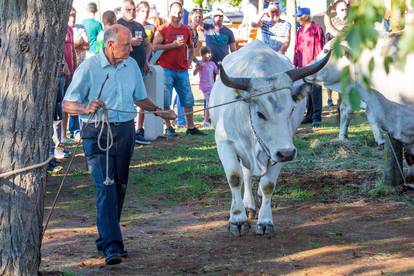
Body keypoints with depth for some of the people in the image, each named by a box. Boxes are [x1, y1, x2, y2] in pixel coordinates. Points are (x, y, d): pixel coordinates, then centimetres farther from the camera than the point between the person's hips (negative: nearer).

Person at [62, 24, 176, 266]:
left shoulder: (131, 65, 10)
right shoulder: (89, 67, -7)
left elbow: (140, 98, 22)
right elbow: (67, 104, -10)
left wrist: (157, 110, 4)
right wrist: (87, 108, -30)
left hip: (125, 131, 6)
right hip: (98, 134, -6)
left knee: (120, 187, 10)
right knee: (106, 187, -14)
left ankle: (106, 239, 24)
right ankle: (112, 247, -18)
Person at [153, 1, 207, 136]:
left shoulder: (186, 30, 11)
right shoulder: (163, 29, -4)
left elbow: (191, 46, 27)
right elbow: (155, 46, -13)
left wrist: (190, 60, 11)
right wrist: (173, 45, -17)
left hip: (182, 70, 5)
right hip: (166, 70, -5)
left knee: (188, 100, 7)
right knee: (165, 101, -5)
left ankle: (191, 127, 15)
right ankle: (168, 128, 4)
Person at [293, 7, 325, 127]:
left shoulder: (316, 28, -4)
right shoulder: (300, 31, 14)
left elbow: (320, 47, -7)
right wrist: (295, 63, 13)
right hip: (302, 65, 7)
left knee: (315, 90, -7)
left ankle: (317, 117, -7)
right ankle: (310, 115, 16)